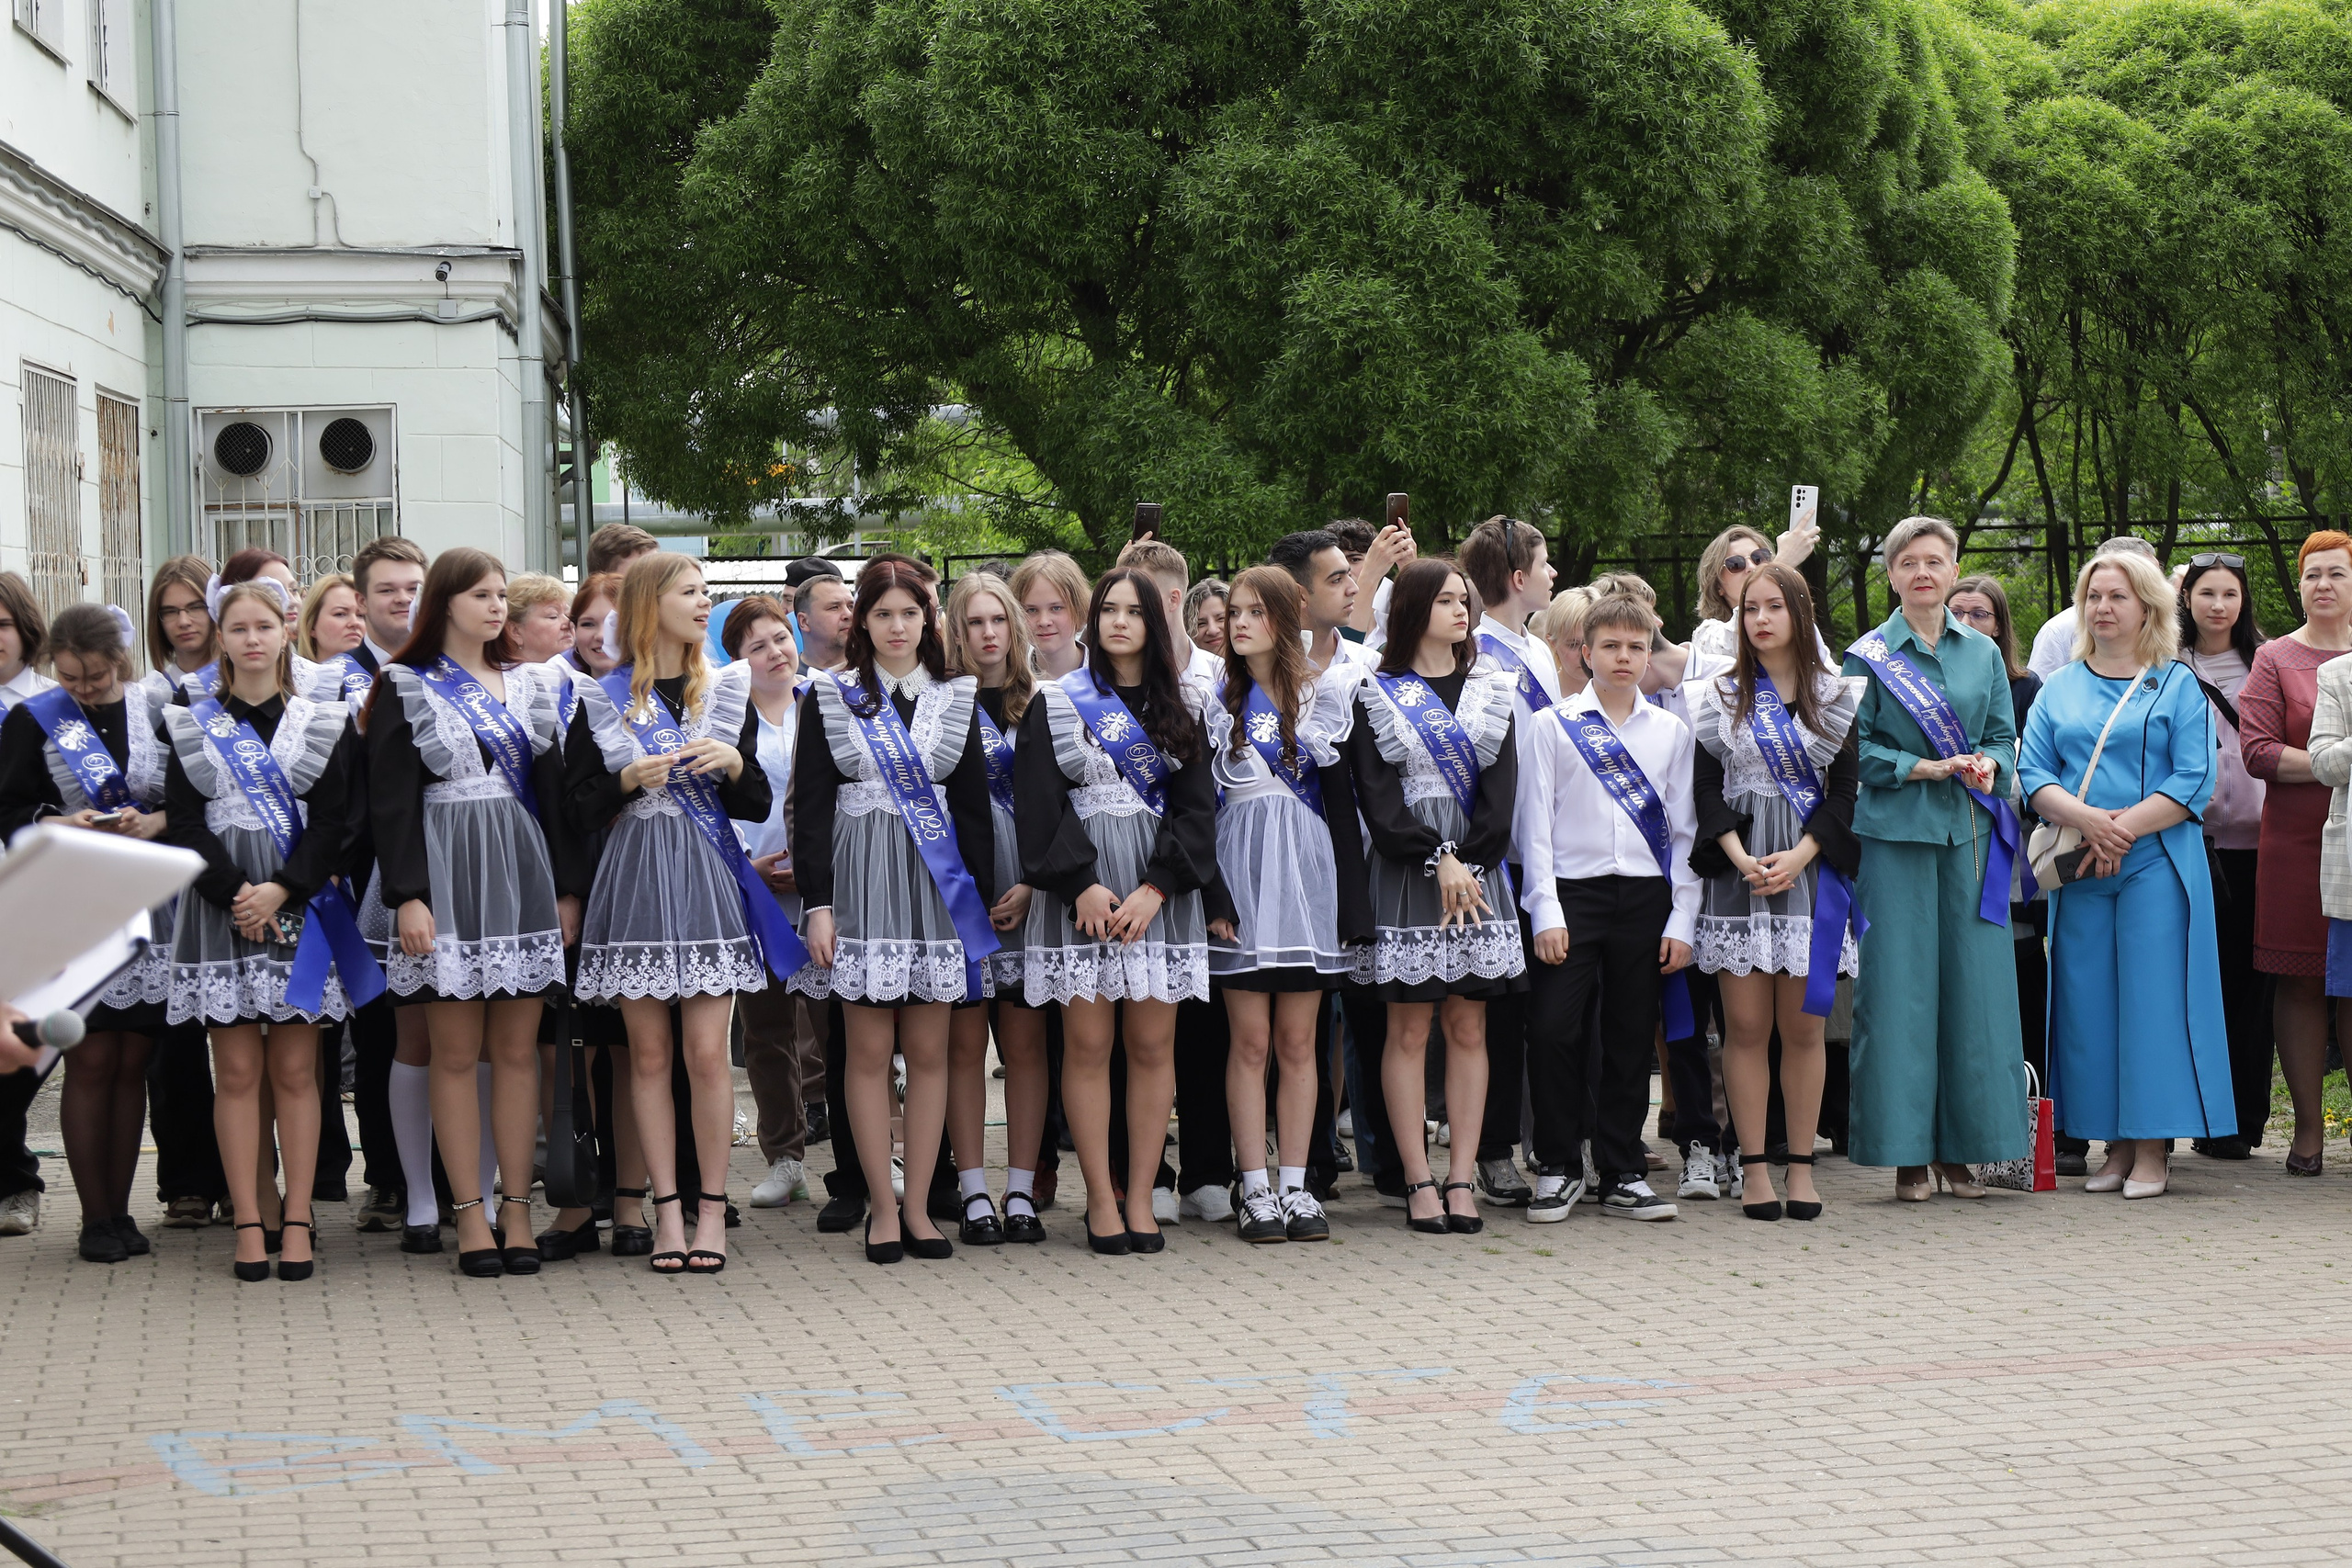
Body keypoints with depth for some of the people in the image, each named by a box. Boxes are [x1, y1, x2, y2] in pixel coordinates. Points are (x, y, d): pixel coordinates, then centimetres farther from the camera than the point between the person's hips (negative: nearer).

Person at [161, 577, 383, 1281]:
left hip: (297, 900, 0)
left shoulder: (322, 723, 8)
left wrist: (282, 890, -13)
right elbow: (183, 822, 1)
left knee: (295, 1070, 0)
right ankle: (248, 1223, 2)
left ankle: (297, 1220, 3)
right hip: (220, 902, 0)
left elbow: (331, 820, 1)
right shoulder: (192, 725, 8)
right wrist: (233, 892, -13)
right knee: (237, 1071, -1)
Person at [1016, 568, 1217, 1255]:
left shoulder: (1176, 709, 12)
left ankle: (1140, 1198, 5)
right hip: (1080, 892, -2)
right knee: (1088, 1045, -3)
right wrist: (1082, 883, -14)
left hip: (1159, 890, 2)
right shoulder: (1055, 701, 6)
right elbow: (1039, 803, -2)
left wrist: (1155, 888, -10)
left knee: (1153, 1045, 0)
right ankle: (1101, 1199, 2)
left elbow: (1196, 806, 4)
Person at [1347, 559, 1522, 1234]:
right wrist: (1437, 858, -15)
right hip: (1407, 872, -3)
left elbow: (1501, 787, 4)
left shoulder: (1491, 690, 13)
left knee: (1469, 1030, 1)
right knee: (1409, 1031, -3)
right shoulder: (1378, 697, 3)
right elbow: (1378, 795, -5)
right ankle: (1419, 1184, -2)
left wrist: (1467, 862, -8)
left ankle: (1461, 1180, 3)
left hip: (1477, 872, 3)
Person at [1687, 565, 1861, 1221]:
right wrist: (1741, 858, -12)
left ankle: (1801, 1165, 6)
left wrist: (1798, 858, -10)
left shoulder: (1837, 697, 8)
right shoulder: (1718, 696, 8)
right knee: (1745, 1024, -3)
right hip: (1738, 869, 0)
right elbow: (1706, 787, 3)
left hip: (1811, 867, 0)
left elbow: (1845, 790, 3)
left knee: (1803, 1024, 0)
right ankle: (1753, 1167, 1)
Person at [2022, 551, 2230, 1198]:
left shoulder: (2178, 685, 5)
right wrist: (2087, 819, -13)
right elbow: (2033, 772, 5)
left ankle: (2151, 1152, -2)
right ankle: (2115, 1146, 7)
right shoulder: (2058, 689, 15)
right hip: (2078, 871, 3)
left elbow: (2194, 781, -4)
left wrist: (2125, 828, -16)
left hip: (2156, 864, -3)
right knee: (2088, 1000, 1)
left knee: (2152, 997, -6)